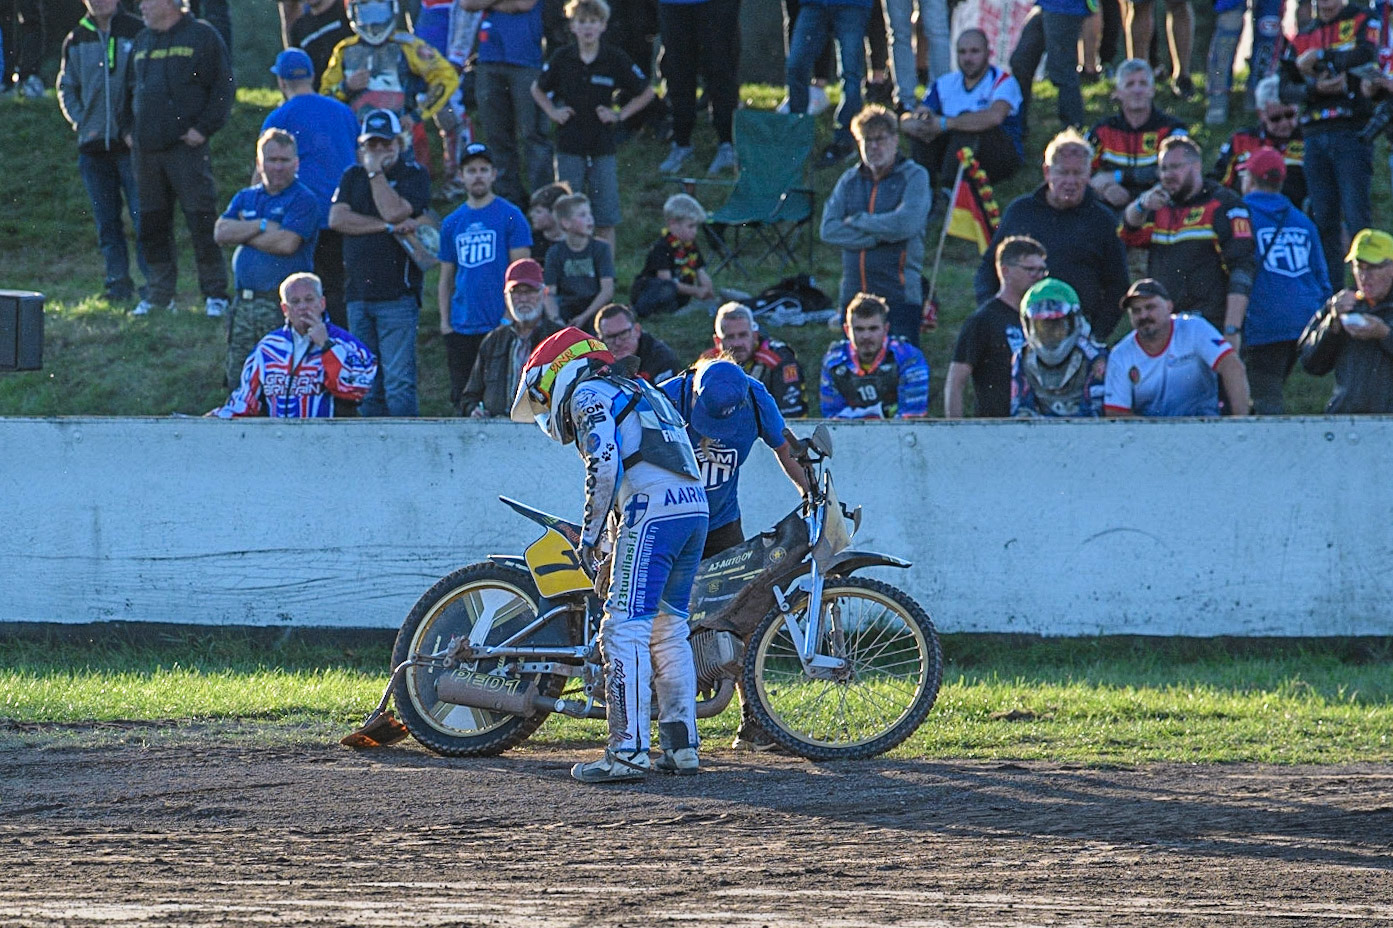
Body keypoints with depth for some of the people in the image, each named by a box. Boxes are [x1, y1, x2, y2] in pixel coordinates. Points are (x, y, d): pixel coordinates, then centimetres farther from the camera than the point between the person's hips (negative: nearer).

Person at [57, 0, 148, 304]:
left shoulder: (137, 34, -1)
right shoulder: (76, 41, 9)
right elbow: (66, 88, 19)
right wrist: (79, 122, 3)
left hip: (131, 142, -4)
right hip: (93, 143, 4)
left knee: (142, 217, -8)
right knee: (106, 221, 7)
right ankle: (118, 281, 14)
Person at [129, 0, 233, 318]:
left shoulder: (202, 36, -2)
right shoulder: (143, 41, 18)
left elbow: (223, 87, -4)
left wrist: (204, 127, -11)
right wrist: (130, 128, 13)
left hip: (187, 146, -6)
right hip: (147, 149, 6)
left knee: (201, 220, -8)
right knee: (152, 223, 7)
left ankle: (215, 295, -3)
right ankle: (160, 294, 15)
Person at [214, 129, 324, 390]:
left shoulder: (304, 200, -1)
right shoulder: (245, 198, 18)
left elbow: (286, 243, -15)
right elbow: (220, 233, 3)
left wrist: (242, 234, -2)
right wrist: (262, 225, -7)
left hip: (282, 306, -6)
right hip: (243, 304, 6)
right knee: (238, 382, 6)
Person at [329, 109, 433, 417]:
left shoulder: (414, 175, 4)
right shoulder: (352, 177, 16)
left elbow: (394, 211, -14)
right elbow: (337, 218, -1)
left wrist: (376, 172, -4)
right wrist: (388, 227, -8)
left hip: (397, 295, -5)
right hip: (358, 295, 5)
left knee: (399, 385, -12)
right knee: (367, 388, 5)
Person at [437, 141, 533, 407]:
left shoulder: (510, 216, 0)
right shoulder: (452, 223, 13)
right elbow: (446, 277, 17)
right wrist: (444, 321, 7)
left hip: (499, 325, -5)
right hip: (461, 328, 5)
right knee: (461, 398, 7)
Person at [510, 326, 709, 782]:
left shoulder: (586, 394, 4)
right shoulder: (637, 390, 31)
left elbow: (604, 466, -11)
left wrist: (589, 534, -5)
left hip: (650, 512, -9)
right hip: (694, 508, 9)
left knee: (625, 631, -10)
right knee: (668, 631, 15)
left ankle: (628, 751, -17)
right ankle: (681, 746, 14)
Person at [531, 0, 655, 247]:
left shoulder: (615, 59, -3)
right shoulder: (562, 60, 0)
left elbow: (646, 93, 9)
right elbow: (537, 89, 18)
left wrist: (620, 114, 0)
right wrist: (552, 112, 4)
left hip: (603, 146, -1)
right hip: (569, 146, 1)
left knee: (606, 218, 0)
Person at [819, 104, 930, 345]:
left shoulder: (914, 176, 1)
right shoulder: (849, 180, 13)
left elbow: (906, 224, -15)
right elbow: (828, 230, 0)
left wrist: (857, 221, -4)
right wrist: (879, 236, -10)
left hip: (899, 295, -5)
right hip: (854, 294, 5)